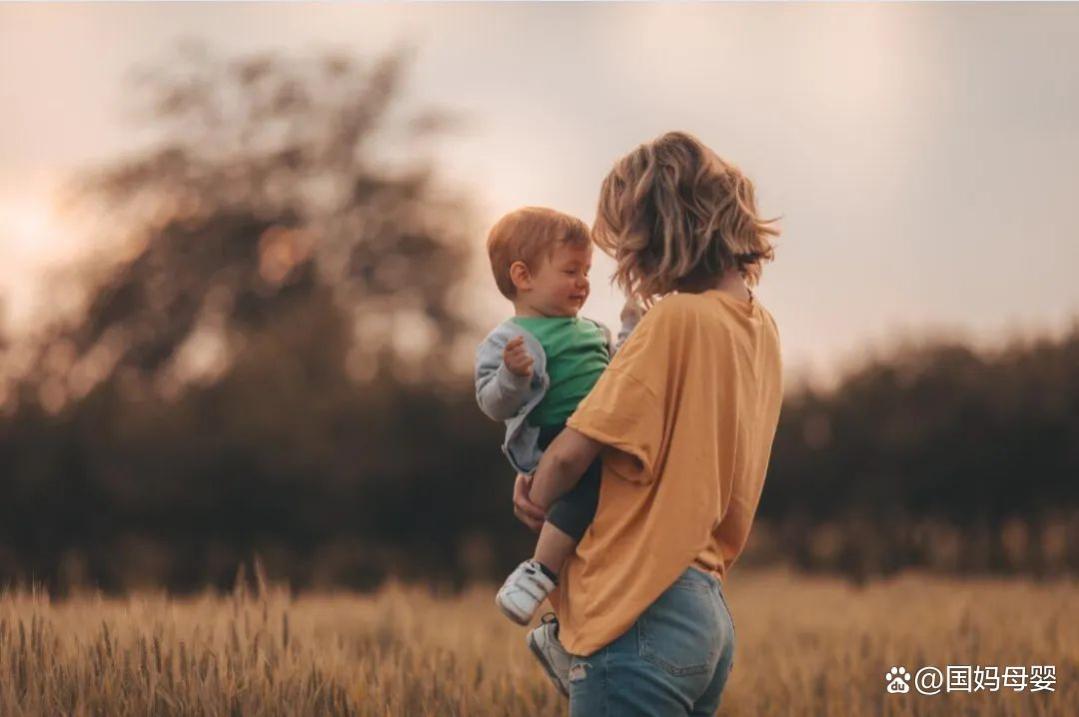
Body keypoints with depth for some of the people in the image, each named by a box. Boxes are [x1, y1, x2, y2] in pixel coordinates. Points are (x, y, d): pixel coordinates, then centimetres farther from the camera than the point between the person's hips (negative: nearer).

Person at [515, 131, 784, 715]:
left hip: (640, 617, -9)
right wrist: (542, 484, 6)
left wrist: (538, 498, 7)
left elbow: (572, 450, -15)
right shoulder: (759, 327, 12)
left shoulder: (677, 320, -15)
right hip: (710, 616, 9)